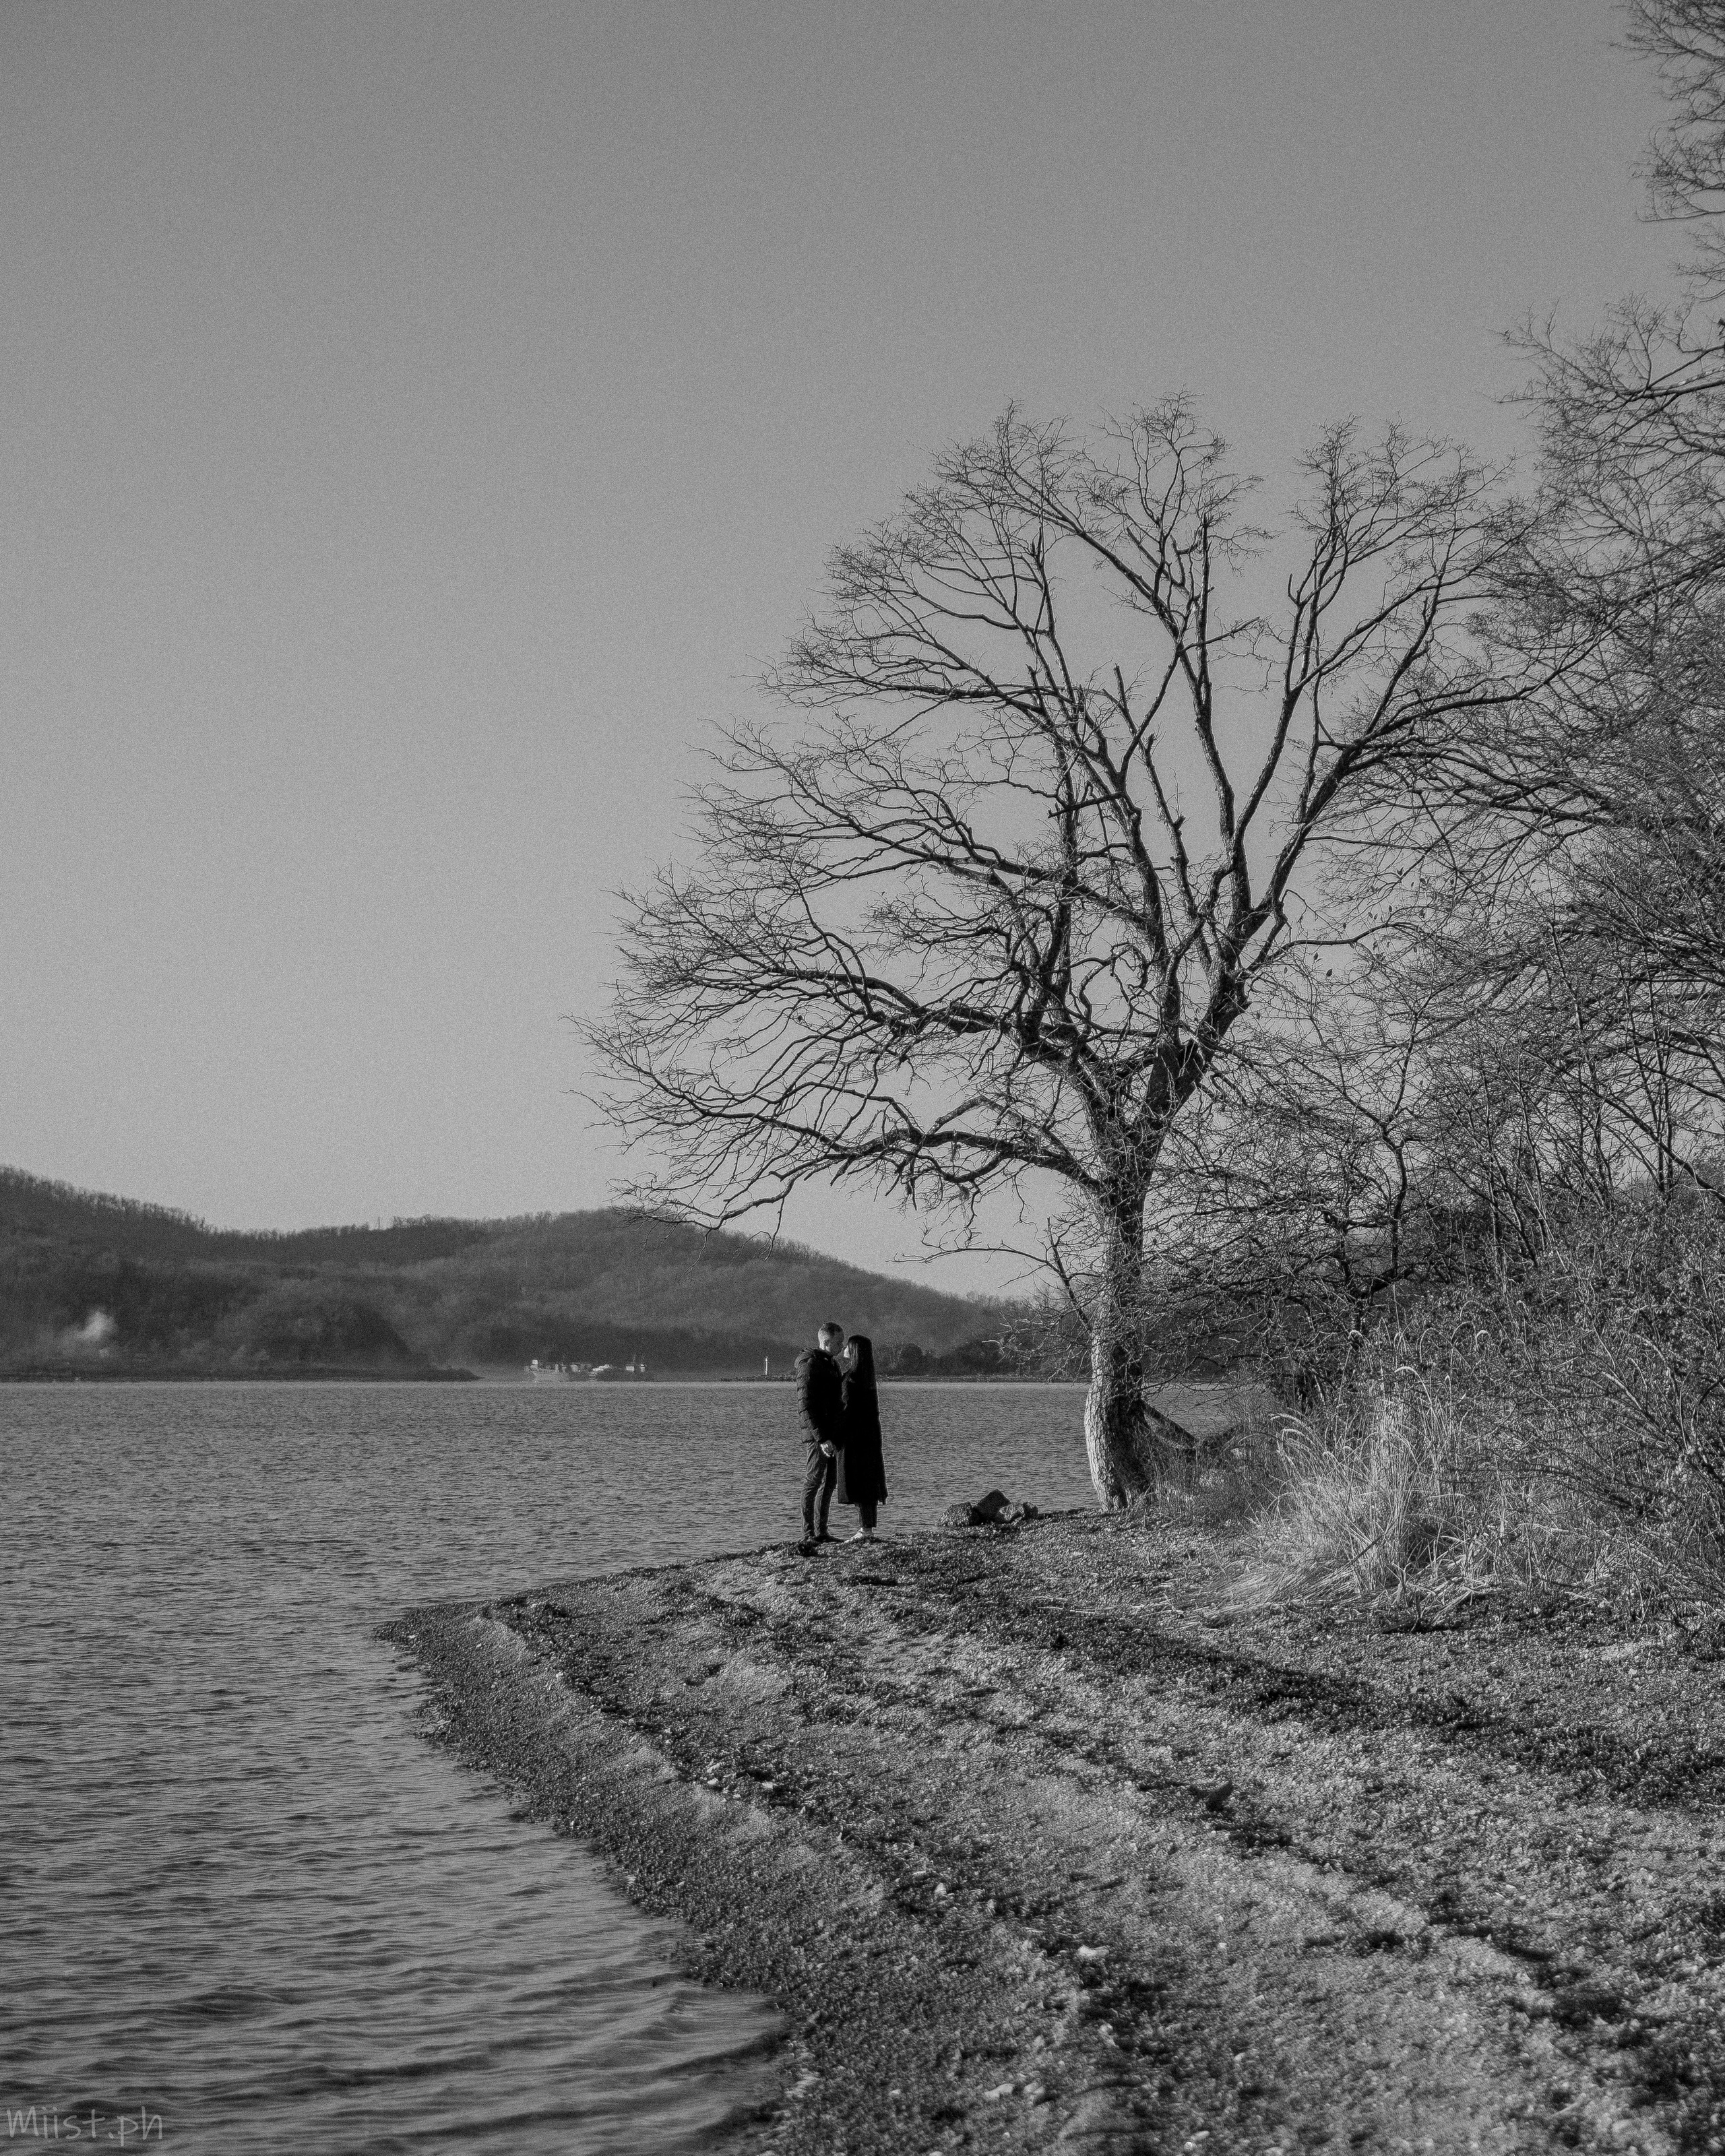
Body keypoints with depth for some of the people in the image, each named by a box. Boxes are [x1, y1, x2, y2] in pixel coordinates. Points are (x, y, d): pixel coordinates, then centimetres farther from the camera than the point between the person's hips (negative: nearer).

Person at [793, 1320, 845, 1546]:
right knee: (813, 1482, -7)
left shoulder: (831, 1362, 16)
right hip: (818, 1434, -10)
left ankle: (821, 1533, 17)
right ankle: (808, 1535, -5)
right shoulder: (810, 1364, -14)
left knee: (829, 1483, 12)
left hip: (831, 1434, 10)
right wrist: (822, 1438, -24)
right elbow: (806, 1405, -19)